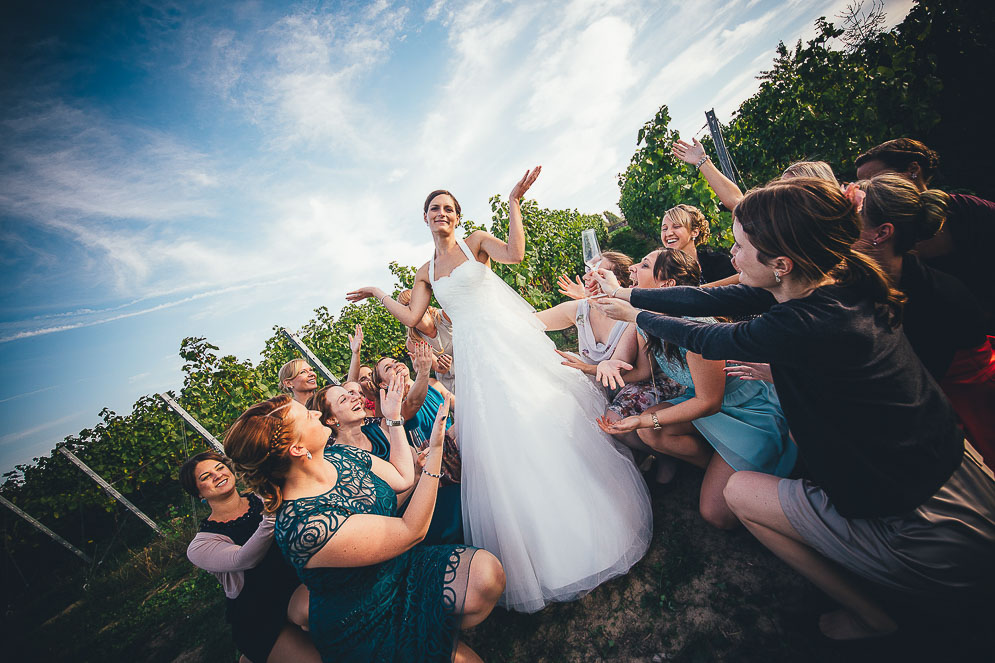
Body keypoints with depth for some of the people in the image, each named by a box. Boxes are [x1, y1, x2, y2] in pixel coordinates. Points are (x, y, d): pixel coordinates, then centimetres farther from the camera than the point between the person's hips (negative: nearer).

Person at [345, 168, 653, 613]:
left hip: (509, 338, -3)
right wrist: (378, 294, 23)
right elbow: (412, 317, 12)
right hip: (474, 354, 4)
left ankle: (586, 526, 17)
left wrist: (513, 203, -11)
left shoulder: (476, 242, 7)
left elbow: (515, 254, -12)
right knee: (496, 437, 1)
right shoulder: (426, 272, 19)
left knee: (540, 417, -5)